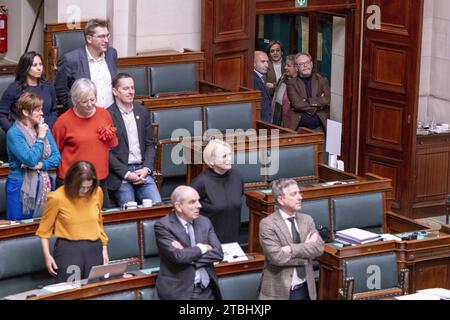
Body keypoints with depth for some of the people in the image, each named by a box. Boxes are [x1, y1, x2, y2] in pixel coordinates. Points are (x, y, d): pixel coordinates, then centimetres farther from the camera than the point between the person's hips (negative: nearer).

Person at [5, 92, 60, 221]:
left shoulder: (44, 129, 6)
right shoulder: (14, 133, -12)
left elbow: (56, 157, 4)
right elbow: (30, 160, -21)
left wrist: (40, 165, -14)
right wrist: (40, 137, -14)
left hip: (43, 186, 5)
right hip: (21, 188, -5)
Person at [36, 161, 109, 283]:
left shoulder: (97, 192, 2)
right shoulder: (57, 197, -9)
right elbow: (44, 229, 1)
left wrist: (104, 249, 17)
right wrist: (47, 255, -7)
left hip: (94, 249, 4)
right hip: (68, 249, -4)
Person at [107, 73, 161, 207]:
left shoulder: (142, 112, 12)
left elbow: (149, 144, 14)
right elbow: (107, 151, -8)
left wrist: (146, 168, -3)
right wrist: (126, 174, -13)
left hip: (142, 171, 4)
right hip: (120, 174, -4)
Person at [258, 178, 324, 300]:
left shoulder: (307, 220, 6)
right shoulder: (267, 224, -10)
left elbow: (319, 247, -7)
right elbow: (277, 257, -20)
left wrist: (292, 249, -19)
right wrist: (305, 248, -11)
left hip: (305, 289, 5)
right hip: (279, 290, -5)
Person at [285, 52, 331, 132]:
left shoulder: (322, 80, 13)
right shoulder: (292, 83, 7)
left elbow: (327, 100, -1)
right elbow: (296, 103, -6)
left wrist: (308, 101, -9)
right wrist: (318, 104, -5)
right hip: (298, 122, -1)